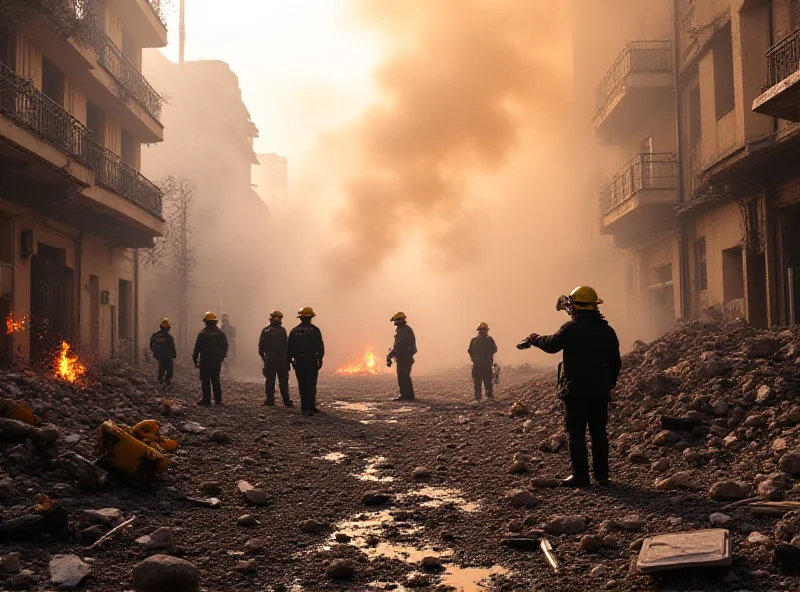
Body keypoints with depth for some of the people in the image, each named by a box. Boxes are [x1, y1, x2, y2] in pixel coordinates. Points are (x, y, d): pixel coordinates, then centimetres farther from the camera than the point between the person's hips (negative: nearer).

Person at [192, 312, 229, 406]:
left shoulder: (202, 334, -8)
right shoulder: (221, 334, 4)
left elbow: (197, 349, -7)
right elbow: (225, 348, 8)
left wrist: (195, 360, 2)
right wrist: (221, 358, 18)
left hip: (205, 362, -4)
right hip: (217, 362, 4)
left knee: (206, 381, 1)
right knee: (216, 381, 11)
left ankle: (206, 400, -1)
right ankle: (218, 400, 10)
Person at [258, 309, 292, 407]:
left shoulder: (266, 330, -1)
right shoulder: (282, 330, -7)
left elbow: (261, 345, 0)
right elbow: (286, 345, -9)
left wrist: (262, 354, 13)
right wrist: (287, 356, -1)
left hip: (269, 359, 1)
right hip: (282, 359, -1)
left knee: (270, 380, 7)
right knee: (283, 380, 6)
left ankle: (270, 400, 6)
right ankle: (286, 400, 3)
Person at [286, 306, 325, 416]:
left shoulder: (294, 331, 5)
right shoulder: (315, 330, -4)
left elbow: (289, 348, 6)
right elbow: (320, 346, -9)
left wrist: (288, 361, 11)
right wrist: (320, 359, -5)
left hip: (299, 363, 3)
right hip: (312, 362, -3)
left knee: (302, 386, 12)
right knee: (311, 385, -2)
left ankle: (304, 407, 15)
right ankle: (310, 407, -13)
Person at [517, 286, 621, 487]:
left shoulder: (572, 329, -13)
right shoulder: (607, 330, 7)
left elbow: (551, 345, -3)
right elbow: (616, 362, 14)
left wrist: (534, 338, 16)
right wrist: (610, 383, 26)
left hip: (576, 391, -6)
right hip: (600, 392, 6)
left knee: (576, 433, 0)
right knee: (599, 433, 11)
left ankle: (580, 475, 0)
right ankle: (601, 475, 14)